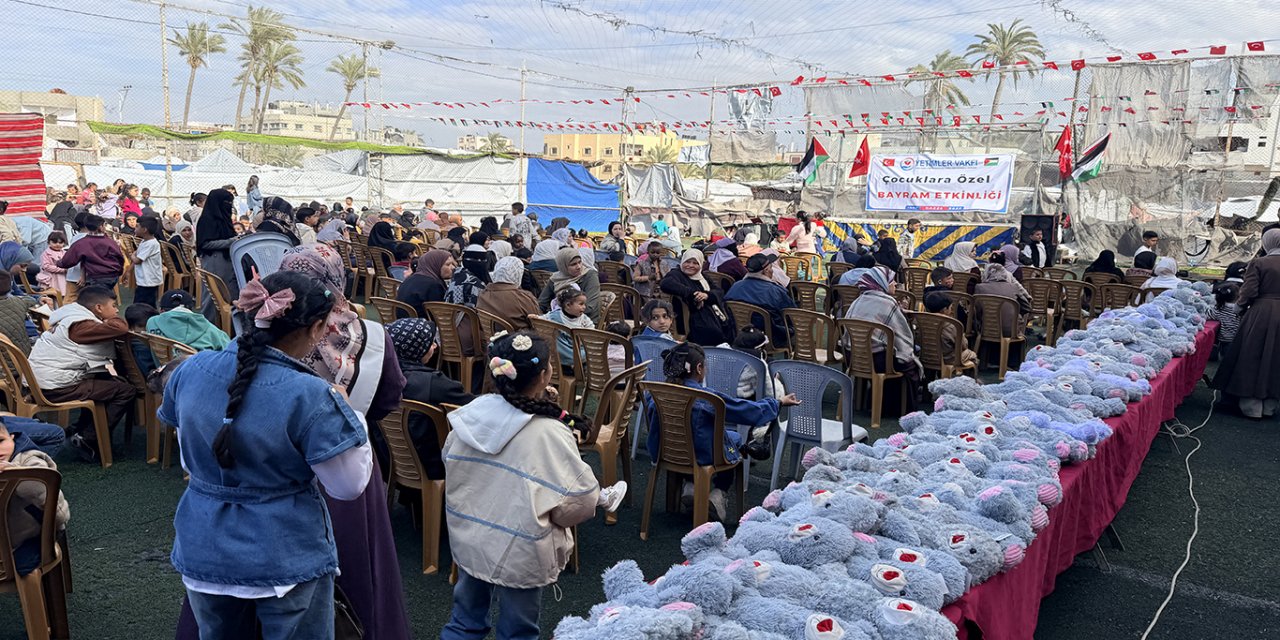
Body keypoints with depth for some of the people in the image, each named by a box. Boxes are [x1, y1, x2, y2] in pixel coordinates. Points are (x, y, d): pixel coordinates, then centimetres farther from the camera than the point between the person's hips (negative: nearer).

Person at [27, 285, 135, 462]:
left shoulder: (71, 314, 13)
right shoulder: (81, 324, -18)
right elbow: (122, 329, -28)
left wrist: (107, 320, -4)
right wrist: (112, 317, -7)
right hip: (57, 387, -10)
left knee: (108, 381, 26)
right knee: (126, 392, -8)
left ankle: (80, 428, 25)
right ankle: (86, 440, -3)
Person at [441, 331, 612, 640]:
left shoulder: (470, 413, -10)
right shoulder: (550, 434, -26)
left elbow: (450, 464, 4)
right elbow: (580, 501, -21)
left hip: (467, 539, 5)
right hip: (517, 553, -5)